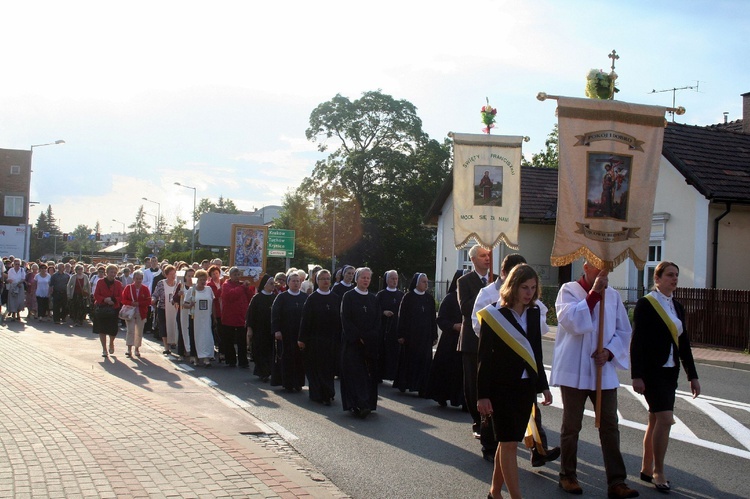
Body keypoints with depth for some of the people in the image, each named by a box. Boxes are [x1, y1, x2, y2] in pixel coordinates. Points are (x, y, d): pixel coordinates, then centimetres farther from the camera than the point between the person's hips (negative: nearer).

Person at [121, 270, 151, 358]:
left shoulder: (145, 289, 2)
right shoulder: (128, 287, 1)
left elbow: (148, 301, -2)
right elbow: (123, 300, -1)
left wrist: (138, 303, -15)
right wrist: (131, 303, -17)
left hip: (141, 314, 1)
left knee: (139, 332, 6)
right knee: (130, 330, -9)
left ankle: (137, 349, 17)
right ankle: (129, 349, -9)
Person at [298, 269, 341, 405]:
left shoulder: (336, 298, 5)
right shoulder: (312, 298, -3)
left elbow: (340, 319, 8)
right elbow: (305, 319, -4)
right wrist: (302, 339, -8)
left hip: (331, 339, 3)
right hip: (315, 339, -3)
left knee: (329, 367, 7)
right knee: (317, 367, 0)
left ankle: (326, 394, 19)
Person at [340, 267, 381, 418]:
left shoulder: (373, 299, 12)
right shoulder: (348, 296, -1)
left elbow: (377, 321, 9)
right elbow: (346, 320, -8)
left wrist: (370, 338, -5)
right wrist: (358, 337, -14)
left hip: (370, 343, 4)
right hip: (352, 342, -4)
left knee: (369, 374, 2)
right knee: (355, 373, -9)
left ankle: (368, 404, 7)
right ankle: (359, 405, -14)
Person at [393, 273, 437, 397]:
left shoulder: (429, 298, 6)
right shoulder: (408, 297, -3)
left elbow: (433, 318, 8)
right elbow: (402, 316, -4)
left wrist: (434, 336, 5)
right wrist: (401, 335, -9)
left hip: (425, 336, 3)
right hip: (410, 334, -3)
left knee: (424, 362, -1)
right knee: (409, 360, 5)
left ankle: (422, 388, 2)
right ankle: (403, 384, 18)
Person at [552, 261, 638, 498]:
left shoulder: (612, 295, 7)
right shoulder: (569, 290, -5)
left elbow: (623, 330, 9)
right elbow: (571, 322, -21)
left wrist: (609, 351, -8)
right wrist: (593, 293, -20)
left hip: (604, 371, 4)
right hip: (574, 371, -3)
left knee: (609, 426, 4)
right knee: (571, 426, 8)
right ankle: (567, 475, 22)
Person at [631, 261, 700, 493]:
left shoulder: (677, 307, 12)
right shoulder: (645, 304, -8)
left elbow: (683, 342, 16)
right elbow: (637, 342, -12)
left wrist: (692, 375, 14)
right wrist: (636, 375, -17)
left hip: (670, 371, 7)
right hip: (652, 371, -7)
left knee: (656, 420, 12)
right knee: (665, 418, -13)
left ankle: (647, 469, 21)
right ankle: (658, 472, -2)